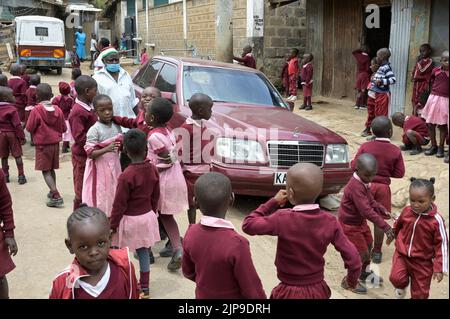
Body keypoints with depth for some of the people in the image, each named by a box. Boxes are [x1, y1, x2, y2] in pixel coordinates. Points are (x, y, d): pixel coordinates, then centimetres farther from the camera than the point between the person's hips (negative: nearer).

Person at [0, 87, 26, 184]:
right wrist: (22, 137, -10)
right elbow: (17, 125, -16)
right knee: (17, 155, 3)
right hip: (12, 134, -4)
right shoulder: (12, 109, -15)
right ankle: (21, 175, 4)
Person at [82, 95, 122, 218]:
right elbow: (90, 153, -16)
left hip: (114, 167, 5)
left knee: (114, 196, 12)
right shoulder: (94, 130, -14)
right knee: (100, 199, 3)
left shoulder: (117, 127, 3)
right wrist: (106, 149, -31)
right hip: (100, 168, -5)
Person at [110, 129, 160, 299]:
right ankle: (144, 287, 26)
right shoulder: (153, 169, -5)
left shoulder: (127, 175, -22)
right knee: (144, 252, 15)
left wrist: (112, 225, -5)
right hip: (147, 216, 6)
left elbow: (119, 204, -16)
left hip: (129, 220, -6)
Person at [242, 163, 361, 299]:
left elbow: (248, 225, -11)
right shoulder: (330, 222, -12)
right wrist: (352, 280, 10)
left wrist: (273, 203, -4)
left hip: (290, 292, -3)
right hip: (318, 289, 3)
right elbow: (352, 258, -9)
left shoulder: (283, 219, -22)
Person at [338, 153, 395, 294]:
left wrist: (382, 210, -3)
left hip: (360, 221, 10)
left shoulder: (364, 182, -1)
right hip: (349, 224, -10)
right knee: (362, 253, -2)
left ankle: (365, 272, 46)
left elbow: (370, 200, 13)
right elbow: (366, 210, -38)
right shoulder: (355, 186, -33)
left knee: (368, 244, 24)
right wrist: (385, 227, -38)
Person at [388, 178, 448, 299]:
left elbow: (442, 244, -14)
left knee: (420, 293, 9)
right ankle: (402, 287, 19)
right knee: (396, 278, -17)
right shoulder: (406, 211, -10)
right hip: (401, 254, 2)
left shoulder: (436, 220, -21)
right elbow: (398, 225, 13)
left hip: (423, 261, -2)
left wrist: (439, 267, -13)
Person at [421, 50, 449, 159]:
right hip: (433, 98, 3)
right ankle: (433, 146, 21)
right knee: (430, 124, 7)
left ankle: (441, 147, 16)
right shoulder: (436, 70, 1)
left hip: (445, 100, -3)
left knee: (443, 125, 4)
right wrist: (435, 91, 12)